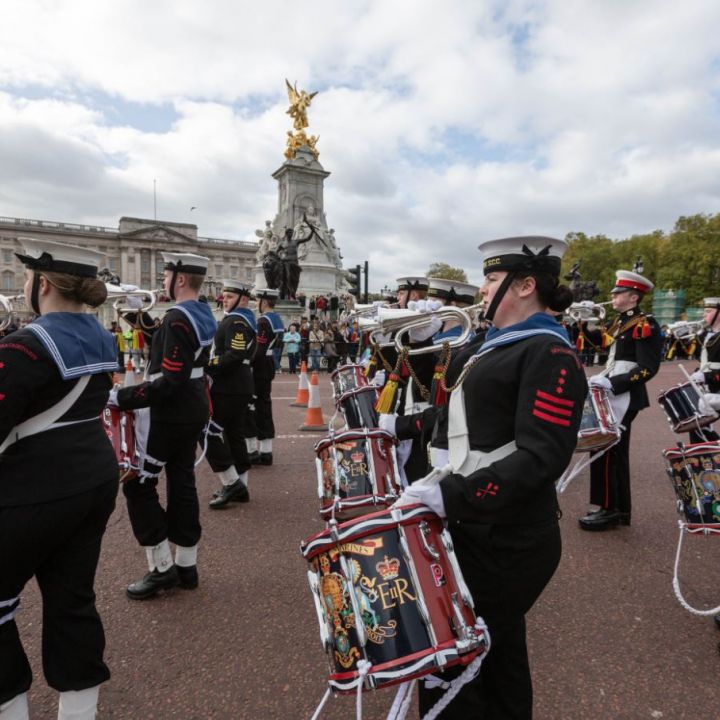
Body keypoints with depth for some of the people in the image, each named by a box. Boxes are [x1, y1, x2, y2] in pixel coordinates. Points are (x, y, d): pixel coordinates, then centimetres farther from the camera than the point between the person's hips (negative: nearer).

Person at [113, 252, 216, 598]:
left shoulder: (178, 319, -22)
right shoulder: (204, 315, 8)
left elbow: (170, 382, -27)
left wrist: (121, 397, -24)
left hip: (168, 415, -9)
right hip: (192, 412, 9)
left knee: (138, 484, 4)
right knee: (182, 483, 14)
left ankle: (161, 568, 10)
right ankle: (185, 566, 23)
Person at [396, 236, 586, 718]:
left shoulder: (550, 354, -19)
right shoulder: (504, 343, 10)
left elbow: (541, 458, -27)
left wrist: (448, 497, -31)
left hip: (508, 545, -9)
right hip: (487, 531, 9)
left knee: (447, 660, 6)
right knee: (499, 651, 25)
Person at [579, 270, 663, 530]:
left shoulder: (645, 324, -14)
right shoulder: (621, 322, 13)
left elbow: (648, 369, -20)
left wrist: (612, 384, -25)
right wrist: (602, 378, 5)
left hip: (624, 397, -9)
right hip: (614, 395, 9)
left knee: (605, 451, -5)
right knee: (616, 452, 14)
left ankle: (609, 510, 7)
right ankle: (621, 509, 24)